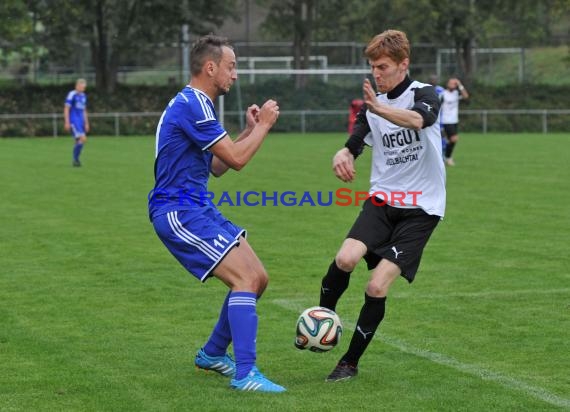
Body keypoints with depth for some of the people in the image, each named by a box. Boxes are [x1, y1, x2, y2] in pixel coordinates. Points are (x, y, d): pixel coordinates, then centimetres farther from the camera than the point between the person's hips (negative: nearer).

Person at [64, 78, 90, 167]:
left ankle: (76, 160, 14)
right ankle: (75, 160, -10)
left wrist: (86, 123, 21)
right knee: (83, 139, -17)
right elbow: (66, 109, -10)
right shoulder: (71, 95, -8)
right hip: (73, 122, -8)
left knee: (79, 141, 6)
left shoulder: (83, 96, 16)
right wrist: (67, 122, -15)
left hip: (81, 122, 8)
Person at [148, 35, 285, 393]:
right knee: (246, 278, -19)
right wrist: (264, 125, -3)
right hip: (178, 211, -10)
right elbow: (237, 159, -17)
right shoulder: (192, 105, -16)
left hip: (195, 208, 10)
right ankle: (245, 373, -20)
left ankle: (213, 354, 24)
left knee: (258, 278, 9)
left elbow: (217, 166, 22)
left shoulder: (195, 104, 17)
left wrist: (250, 130, 14)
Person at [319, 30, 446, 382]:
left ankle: (351, 362, 5)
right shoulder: (372, 104, 10)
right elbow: (353, 145, 6)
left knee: (377, 287, -12)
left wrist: (378, 107, -51)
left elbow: (418, 119, -31)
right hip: (382, 199, 4)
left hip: (421, 208, -4)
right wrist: (342, 157, -21)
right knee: (345, 259, -23)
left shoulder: (425, 94, -7)